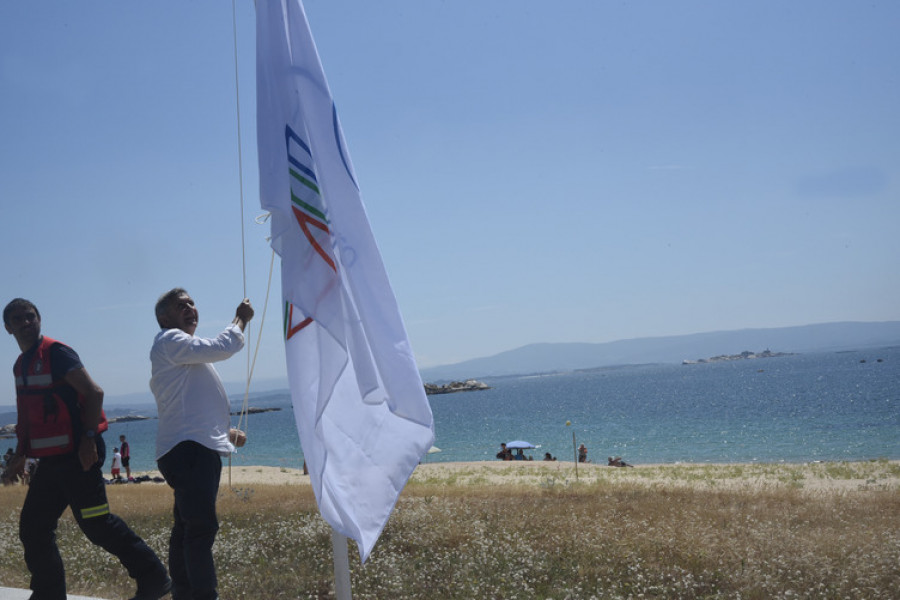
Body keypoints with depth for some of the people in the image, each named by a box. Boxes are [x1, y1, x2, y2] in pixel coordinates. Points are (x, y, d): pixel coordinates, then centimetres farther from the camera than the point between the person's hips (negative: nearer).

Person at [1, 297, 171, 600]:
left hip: (77, 456, -9)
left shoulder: (55, 353, -9)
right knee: (32, 529, 10)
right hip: (50, 461, 9)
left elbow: (94, 393, -16)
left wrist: (89, 437, -22)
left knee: (96, 524, -11)